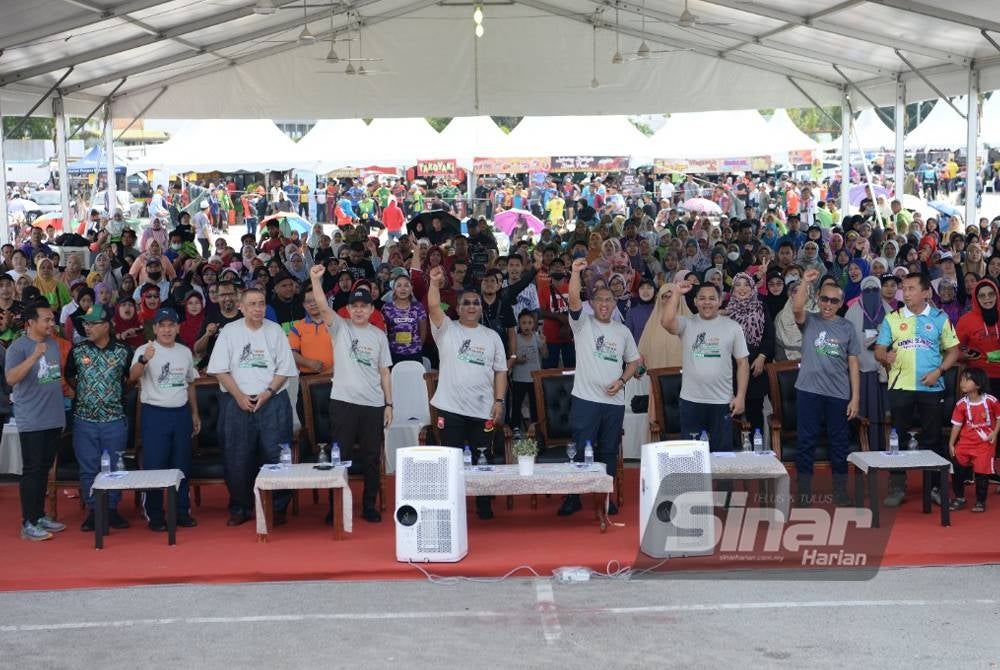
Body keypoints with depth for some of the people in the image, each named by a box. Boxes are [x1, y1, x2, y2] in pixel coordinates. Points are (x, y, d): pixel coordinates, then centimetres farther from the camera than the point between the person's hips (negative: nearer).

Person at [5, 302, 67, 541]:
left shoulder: (53, 343, 10)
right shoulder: (18, 347, -12)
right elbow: (11, 378, -26)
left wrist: (65, 386, 12)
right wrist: (34, 356, -33)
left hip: (54, 418, 7)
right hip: (32, 421, -7)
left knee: (44, 469, 14)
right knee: (32, 471, -4)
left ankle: (40, 516, 24)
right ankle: (28, 524, 1)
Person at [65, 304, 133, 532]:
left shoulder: (123, 351, -3)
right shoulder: (78, 350, 0)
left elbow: (130, 377, 11)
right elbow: (69, 376, 15)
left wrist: (116, 391, 3)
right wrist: (83, 393, 8)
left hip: (115, 419, -1)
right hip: (84, 419, 1)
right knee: (88, 468, 5)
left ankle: (112, 509, 18)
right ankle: (93, 510, 15)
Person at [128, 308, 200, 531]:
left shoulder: (185, 352, 10)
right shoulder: (145, 351, -7)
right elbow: (132, 377, -25)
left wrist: (195, 413, 17)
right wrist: (144, 359, -44)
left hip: (181, 412, 5)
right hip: (154, 413, -5)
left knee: (182, 465, 10)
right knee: (154, 466, -2)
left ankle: (182, 512, 19)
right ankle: (155, 515, 6)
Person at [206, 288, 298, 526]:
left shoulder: (275, 331, 5)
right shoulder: (229, 331, 4)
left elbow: (284, 368, 4)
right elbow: (220, 369, 1)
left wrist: (267, 393, -9)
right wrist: (239, 396, -9)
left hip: (272, 402, 0)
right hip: (237, 402, 0)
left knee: (275, 456, -3)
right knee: (237, 459, 2)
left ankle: (277, 508, 7)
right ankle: (239, 509, 12)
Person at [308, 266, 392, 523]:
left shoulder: (379, 335, 9)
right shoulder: (340, 327, 2)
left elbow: (384, 371, 9)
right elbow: (323, 307, -17)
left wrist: (389, 404, 5)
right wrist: (315, 279, -33)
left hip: (373, 404, 2)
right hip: (343, 402, -2)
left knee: (371, 457, 8)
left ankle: (369, 505, 19)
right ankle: (336, 507, 9)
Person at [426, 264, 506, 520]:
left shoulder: (492, 336, 10)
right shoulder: (447, 330, 3)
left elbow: (500, 371, 8)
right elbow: (434, 307, -16)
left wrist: (499, 401, -2)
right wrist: (434, 282, -32)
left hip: (483, 410, 2)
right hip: (451, 408, -2)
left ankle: (484, 505, 20)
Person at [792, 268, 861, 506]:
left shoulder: (847, 328, 7)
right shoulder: (809, 321, 4)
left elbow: (853, 364, 6)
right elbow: (796, 309, -19)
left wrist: (855, 397, 0)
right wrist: (805, 283, -30)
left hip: (838, 393, 1)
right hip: (808, 390, -1)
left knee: (839, 442, 7)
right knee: (806, 440, 2)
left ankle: (840, 490, 17)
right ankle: (804, 490, 9)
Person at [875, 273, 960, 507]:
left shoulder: (939, 318, 4)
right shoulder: (892, 318, 6)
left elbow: (953, 351, 6)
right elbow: (879, 350, 4)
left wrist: (939, 371, -9)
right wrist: (885, 356, -19)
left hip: (931, 387, -1)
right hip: (900, 386, 1)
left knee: (933, 438, 4)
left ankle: (936, 486, 15)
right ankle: (897, 488, 9)